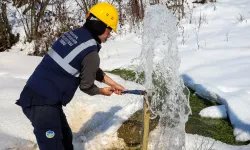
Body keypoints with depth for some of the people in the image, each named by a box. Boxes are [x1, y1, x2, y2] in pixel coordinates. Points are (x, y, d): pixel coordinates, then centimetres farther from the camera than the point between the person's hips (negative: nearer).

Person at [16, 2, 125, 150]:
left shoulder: (74, 34, 7)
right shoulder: (91, 52, -19)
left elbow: (94, 70, 19)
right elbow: (86, 86, -3)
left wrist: (114, 84, 25)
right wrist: (103, 91, 17)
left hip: (35, 95, 9)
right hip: (42, 103, -9)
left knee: (65, 138, 22)